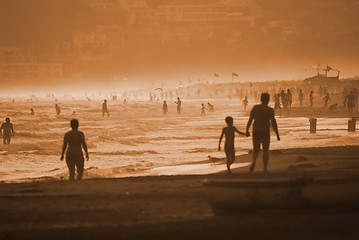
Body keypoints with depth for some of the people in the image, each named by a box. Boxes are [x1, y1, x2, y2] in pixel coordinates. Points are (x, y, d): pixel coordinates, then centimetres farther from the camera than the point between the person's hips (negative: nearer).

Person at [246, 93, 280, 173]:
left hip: (256, 132, 2)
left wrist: (247, 130, 14)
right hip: (265, 133, -2)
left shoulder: (255, 108, -1)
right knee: (265, 150, 13)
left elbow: (250, 119, 3)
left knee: (256, 149, 16)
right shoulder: (270, 110, -10)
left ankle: (254, 161, -14)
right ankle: (265, 169, 11)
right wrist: (277, 135, -5)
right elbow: (273, 123, -11)